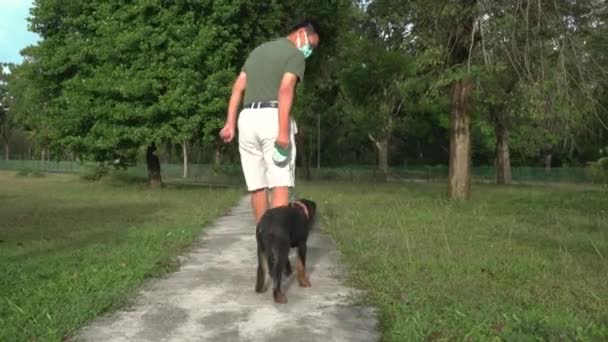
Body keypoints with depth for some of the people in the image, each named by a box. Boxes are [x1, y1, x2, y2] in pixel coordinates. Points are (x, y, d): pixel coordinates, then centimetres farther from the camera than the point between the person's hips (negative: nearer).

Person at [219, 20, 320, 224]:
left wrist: (230, 123, 9)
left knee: (258, 185, 8)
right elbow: (285, 90, -16)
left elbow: (238, 87, 15)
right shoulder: (295, 55, 1)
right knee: (280, 184, -8)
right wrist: (283, 132, -23)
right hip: (272, 118, -6)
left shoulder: (259, 50, 24)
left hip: (247, 118, 7)